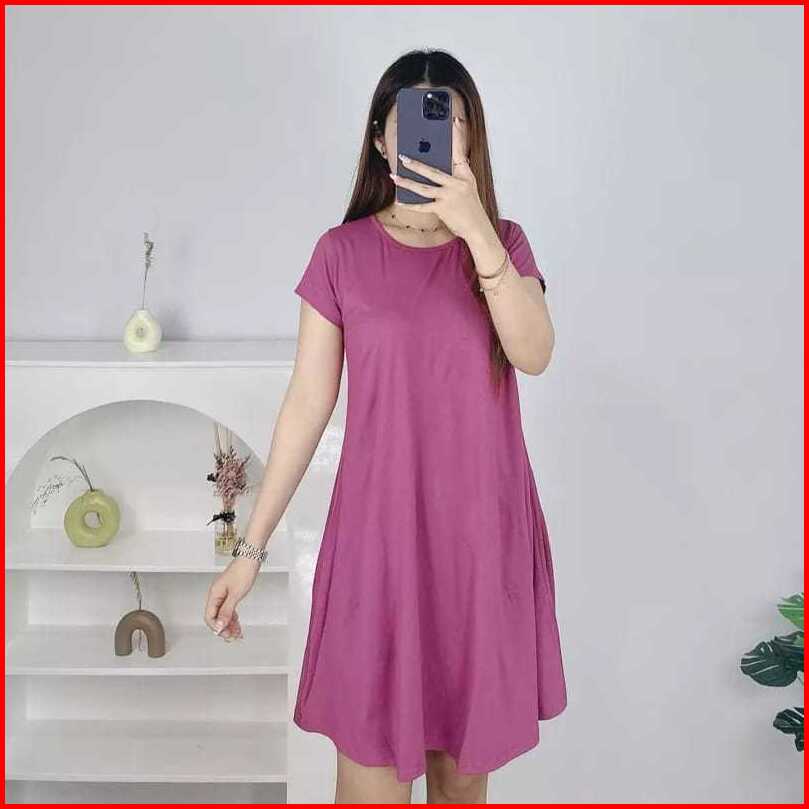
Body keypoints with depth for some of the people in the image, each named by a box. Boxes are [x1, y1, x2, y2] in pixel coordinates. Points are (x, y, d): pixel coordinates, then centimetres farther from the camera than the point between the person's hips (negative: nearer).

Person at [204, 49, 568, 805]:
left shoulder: (503, 242, 4)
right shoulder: (342, 254, 0)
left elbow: (533, 354, -14)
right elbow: (306, 404, 0)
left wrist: (474, 229, -25)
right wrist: (250, 549, -2)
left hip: (483, 536, 2)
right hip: (379, 535, -1)